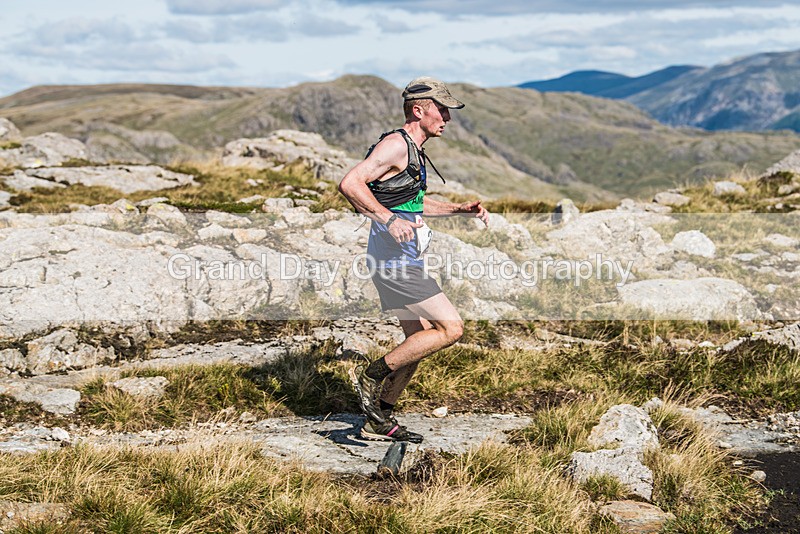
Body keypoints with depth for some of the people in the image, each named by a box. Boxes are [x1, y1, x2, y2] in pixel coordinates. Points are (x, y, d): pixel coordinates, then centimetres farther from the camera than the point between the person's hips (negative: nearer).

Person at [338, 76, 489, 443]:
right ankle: (373, 375, -3)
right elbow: (349, 184, -26)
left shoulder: (415, 152, 18)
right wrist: (389, 219, -34)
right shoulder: (395, 145, -14)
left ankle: (379, 422, 20)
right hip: (394, 259, -10)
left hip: (404, 259, 10)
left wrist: (459, 209, 24)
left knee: (420, 339, 13)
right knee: (451, 328, -11)